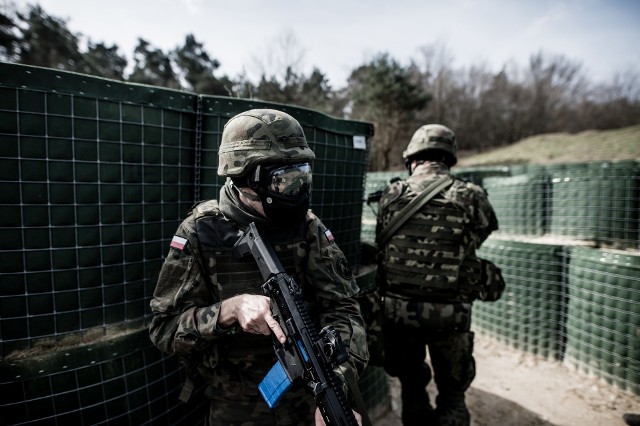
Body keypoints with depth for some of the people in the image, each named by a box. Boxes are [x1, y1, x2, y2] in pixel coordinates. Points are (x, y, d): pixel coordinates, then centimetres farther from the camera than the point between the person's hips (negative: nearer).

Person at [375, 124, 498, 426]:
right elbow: (481, 236, 7)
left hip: (398, 310, 2)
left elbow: (380, 247, 3)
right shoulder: (471, 197, -7)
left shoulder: (391, 195, -3)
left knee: (412, 387, 23)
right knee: (452, 393, 20)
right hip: (449, 314, -1)